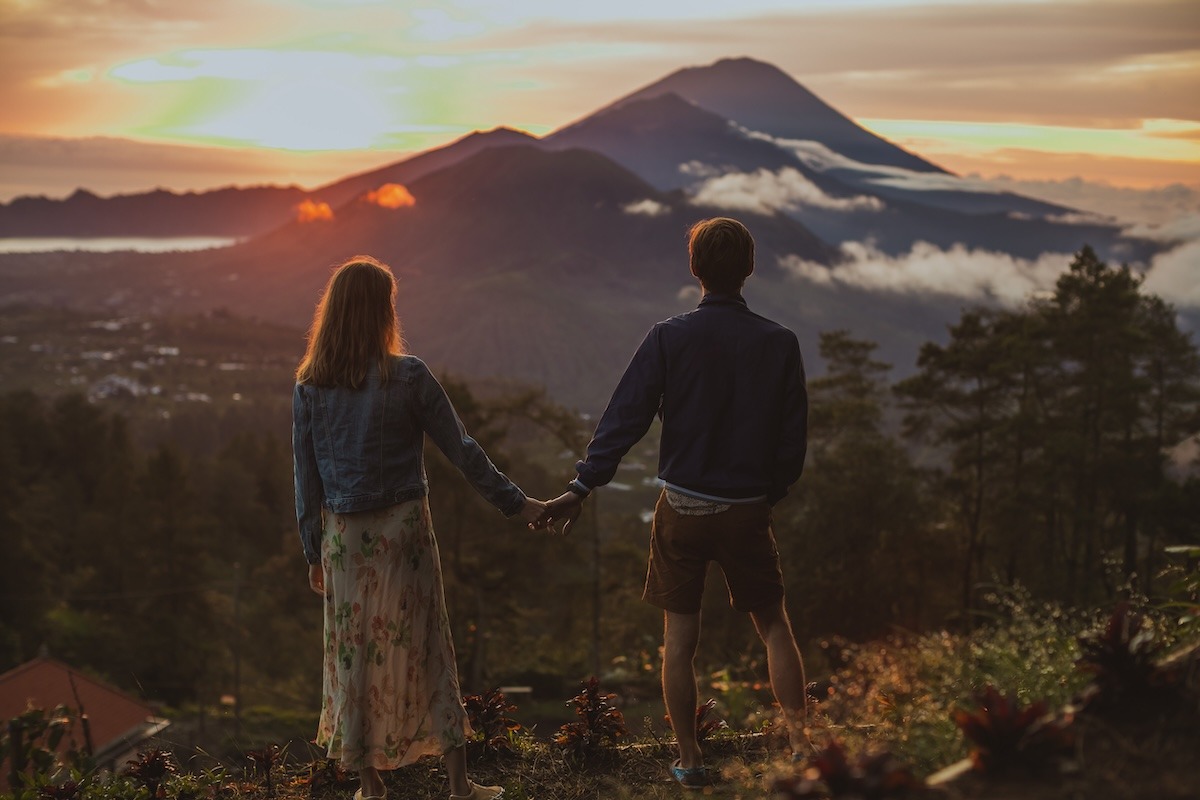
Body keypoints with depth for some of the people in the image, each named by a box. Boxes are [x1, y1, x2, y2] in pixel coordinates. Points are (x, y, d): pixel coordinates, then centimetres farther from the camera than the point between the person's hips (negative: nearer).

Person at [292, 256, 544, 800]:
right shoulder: (407, 376, -10)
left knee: (353, 653, 12)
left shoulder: (309, 387, -1)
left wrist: (313, 552, 10)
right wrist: (513, 503, 2)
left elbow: (306, 478, 2)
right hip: (402, 529, -2)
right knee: (423, 650, 6)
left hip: (343, 536, 2)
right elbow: (460, 449, -7)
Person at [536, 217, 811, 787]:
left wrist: (581, 488, -9)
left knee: (679, 639, 9)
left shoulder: (668, 338, -9)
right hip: (748, 511, 1)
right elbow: (793, 439, 1)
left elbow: (625, 418, -12)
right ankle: (800, 742, 17)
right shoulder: (779, 343, -4)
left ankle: (689, 761, 19)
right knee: (773, 626, 17)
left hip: (681, 509, -1)